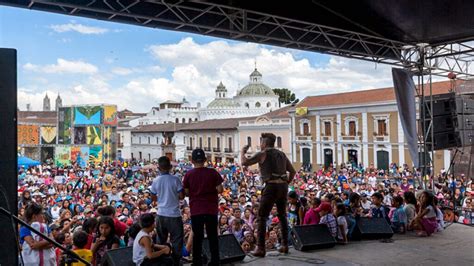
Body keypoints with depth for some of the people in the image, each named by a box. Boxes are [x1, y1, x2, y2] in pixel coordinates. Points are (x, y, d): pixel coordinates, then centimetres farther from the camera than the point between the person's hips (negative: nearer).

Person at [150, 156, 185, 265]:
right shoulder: (175, 179, -12)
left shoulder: (155, 181, -3)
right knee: (177, 240, 7)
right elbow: (182, 196, -9)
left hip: (161, 214, 3)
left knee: (161, 240, 18)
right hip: (174, 214, -3)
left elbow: (153, 198, 7)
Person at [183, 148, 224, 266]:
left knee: (197, 237, 10)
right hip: (211, 209, 0)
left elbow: (186, 193, -1)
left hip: (196, 210, 0)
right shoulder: (212, 172, -6)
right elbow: (220, 190, -6)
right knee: (213, 236, 9)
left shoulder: (188, 174, -4)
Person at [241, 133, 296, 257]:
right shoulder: (281, 154, 17)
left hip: (271, 186, -6)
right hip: (283, 186, 6)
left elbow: (244, 162, -7)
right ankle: (285, 245, 21)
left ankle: (260, 248, -6)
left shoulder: (263, 154, -2)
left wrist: (243, 151, 10)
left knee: (262, 217, -1)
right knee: (282, 216, 18)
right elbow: (293, 171, 17)